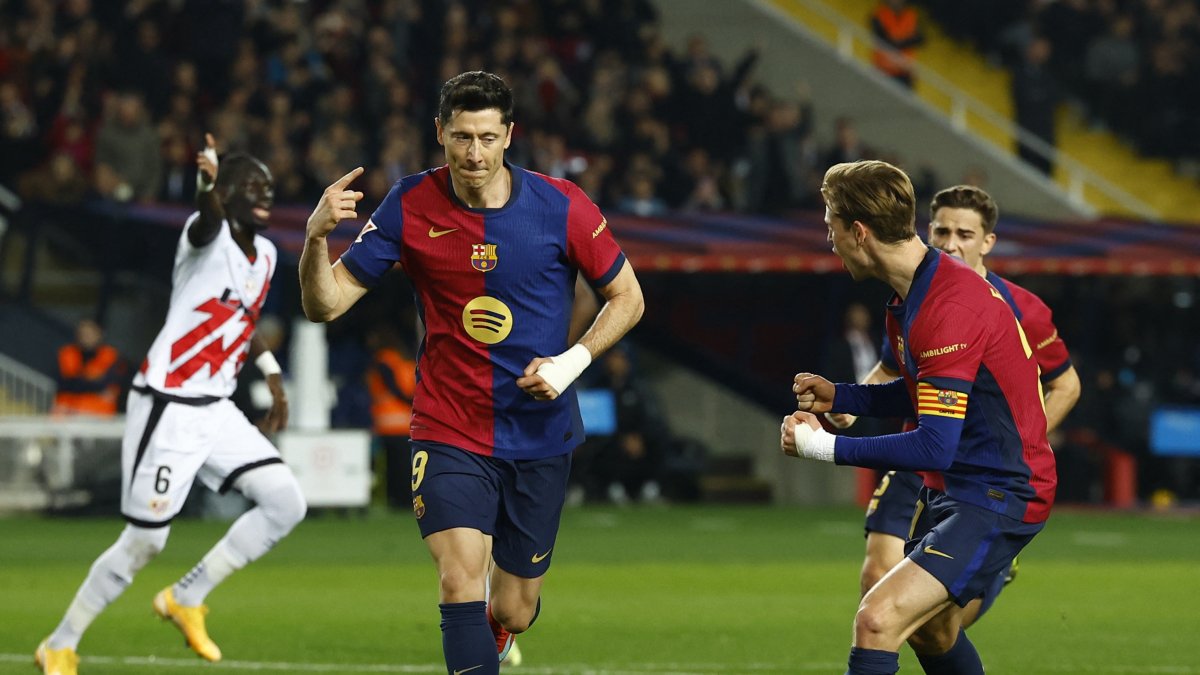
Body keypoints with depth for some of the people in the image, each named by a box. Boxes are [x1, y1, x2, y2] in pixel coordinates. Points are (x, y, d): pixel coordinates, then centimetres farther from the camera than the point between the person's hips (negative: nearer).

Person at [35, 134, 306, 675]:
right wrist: (210, 190, -62)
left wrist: (272, 376, 27)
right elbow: (208, 223, -40)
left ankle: (186, 599, 9)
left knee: (286, 505, -3)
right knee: (144, 543, -5)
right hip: (168, 407, -8)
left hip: (215, 409, 8)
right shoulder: (209, 235, -13)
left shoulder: (265, 255, 11)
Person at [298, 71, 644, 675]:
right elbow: (325, 304, -7)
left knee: (512, 613, 10)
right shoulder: (410, 206, -7)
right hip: (448, 434, -1)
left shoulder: (561, 207, -9)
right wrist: (316, 237, -27)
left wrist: (573, 362, -12)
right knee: (460, 581, -24)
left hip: (540, 437, 1)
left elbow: (626, 297, 4)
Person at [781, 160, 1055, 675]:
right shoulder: (911, 296, 6)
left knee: (878, 619, -25)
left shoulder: (950, 308, -26)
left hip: (997, 497, -11)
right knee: (930, 629, 29)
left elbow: (934, 448, -29)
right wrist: (838, 397, 9)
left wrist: (821, 446, -22)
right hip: (950, 491, 11)